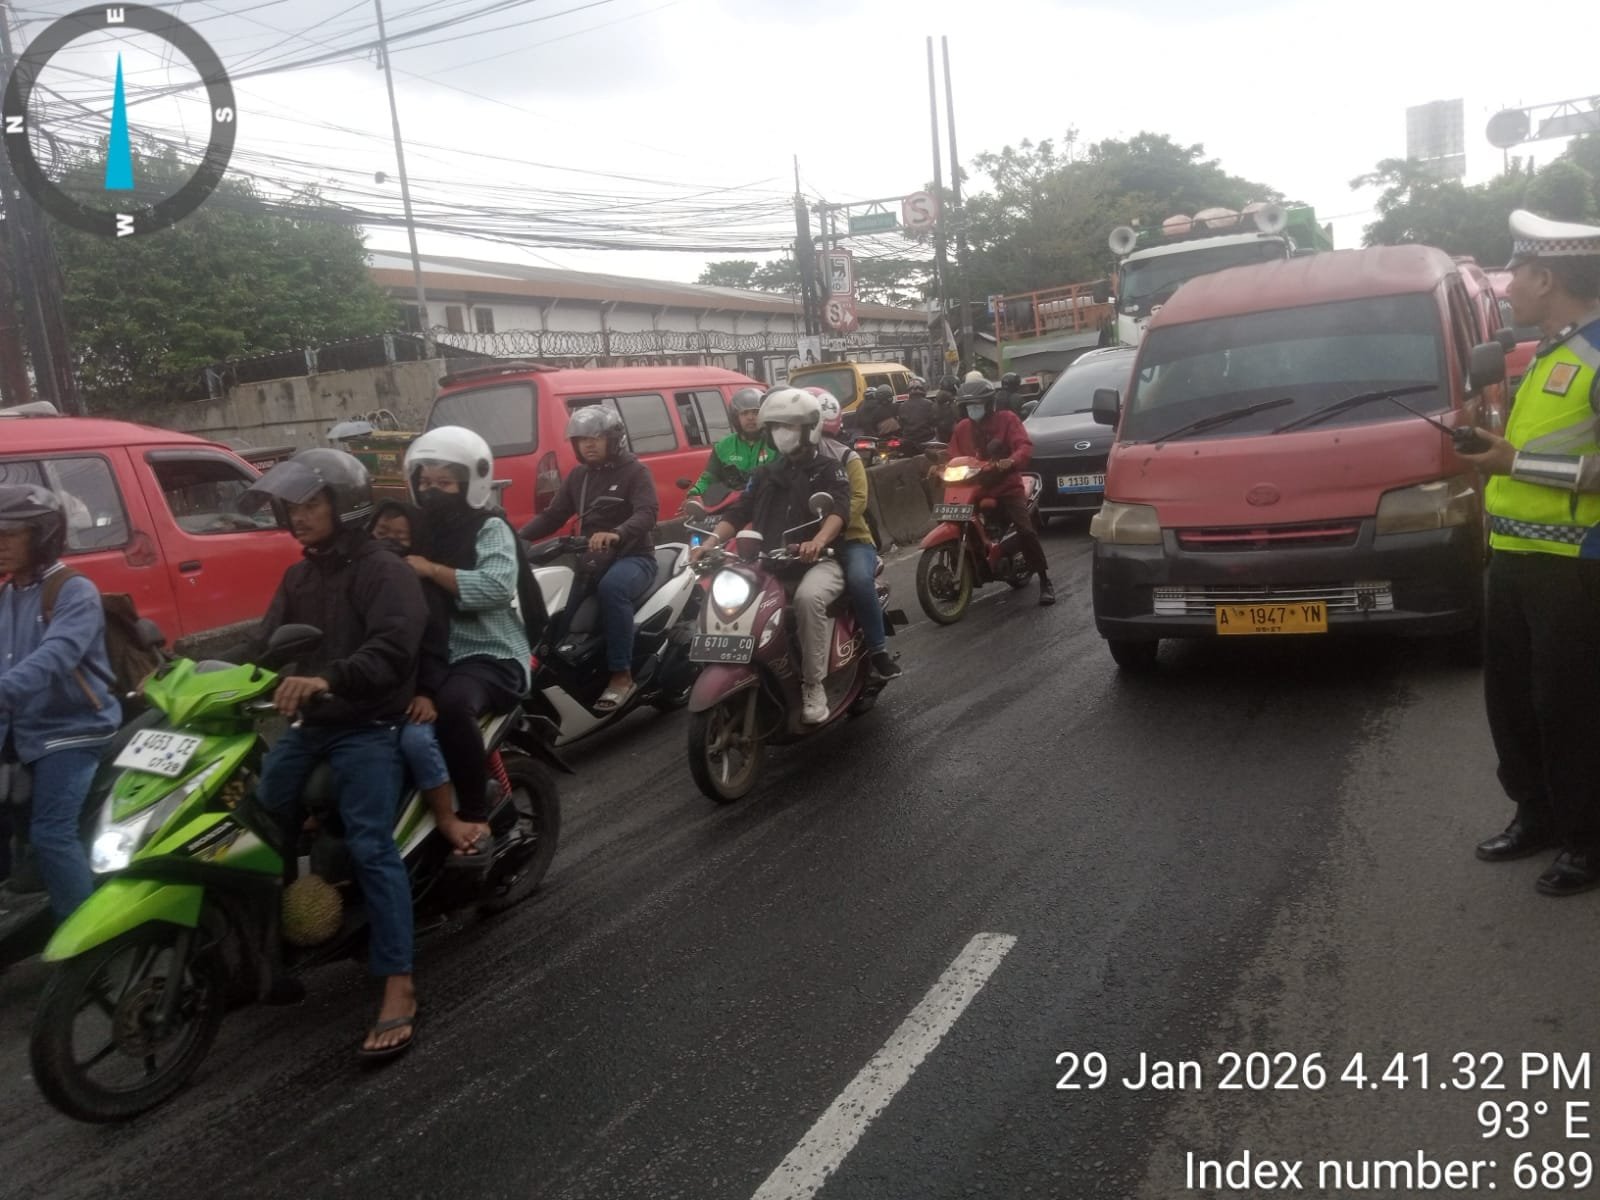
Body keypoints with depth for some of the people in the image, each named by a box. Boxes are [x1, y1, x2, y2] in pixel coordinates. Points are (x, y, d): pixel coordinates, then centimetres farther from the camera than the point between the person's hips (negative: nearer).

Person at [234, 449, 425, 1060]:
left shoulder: (383, 572, -10)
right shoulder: (298, 577, 17)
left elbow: (393, 649, -26)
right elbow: (264, 644, 8)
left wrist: (326, 679, -42)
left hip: (367, 728, -8)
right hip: (305, 726, 8)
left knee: (371, 848, -17)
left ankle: (399, 987, -17)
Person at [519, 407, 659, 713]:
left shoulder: (635, 471, -3)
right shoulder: (577, 476, 16)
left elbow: (648, 513, -20)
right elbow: (552, 516, 12)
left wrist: (616, 534, -41)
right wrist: (519, 537, -6)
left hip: (633, 557, -6)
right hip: (591, 558, 6)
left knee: (612, 588, -39)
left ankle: (621, 676, -34)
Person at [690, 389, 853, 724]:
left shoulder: (830, 469, 3)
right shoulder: (765, 473, 20)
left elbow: (838, 510, -16)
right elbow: (739, 512, 10)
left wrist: (818, 541, -38)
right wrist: (712, 540, -10)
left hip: (819, 561, -5)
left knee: (808, 597, -38)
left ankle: (813, 685, -27)